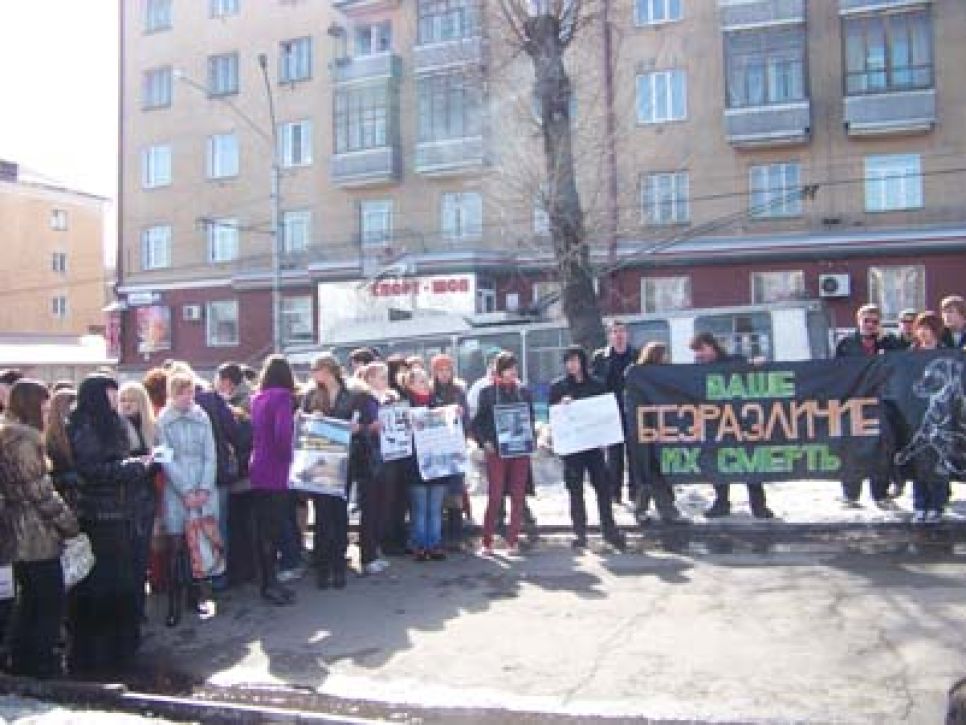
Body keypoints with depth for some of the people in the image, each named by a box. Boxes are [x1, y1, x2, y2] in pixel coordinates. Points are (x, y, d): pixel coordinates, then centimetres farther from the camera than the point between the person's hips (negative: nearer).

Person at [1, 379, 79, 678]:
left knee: (28, 601, 19)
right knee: (51, 603, 1)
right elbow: (40, 491, -21)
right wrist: (71, 524, -11)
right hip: (39, 535, -10)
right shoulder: (25, 439, -18)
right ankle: (44, 665, 9)